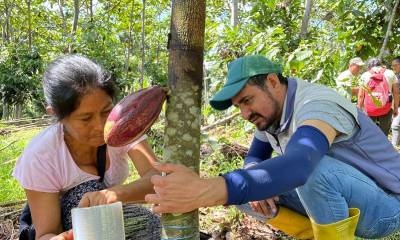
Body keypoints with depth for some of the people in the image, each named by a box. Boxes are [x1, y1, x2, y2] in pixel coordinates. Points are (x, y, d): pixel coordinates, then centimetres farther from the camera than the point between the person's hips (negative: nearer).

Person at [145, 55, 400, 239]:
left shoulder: (317, 106, -31)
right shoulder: (269, 111, -3)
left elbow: (297, 167, -50)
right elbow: (254, 158, 7)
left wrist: (204, 191, -61)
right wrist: (255, 186, -18)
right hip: (333, 196, 7)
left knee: (314, 169, -38)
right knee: (245, 192, -6)